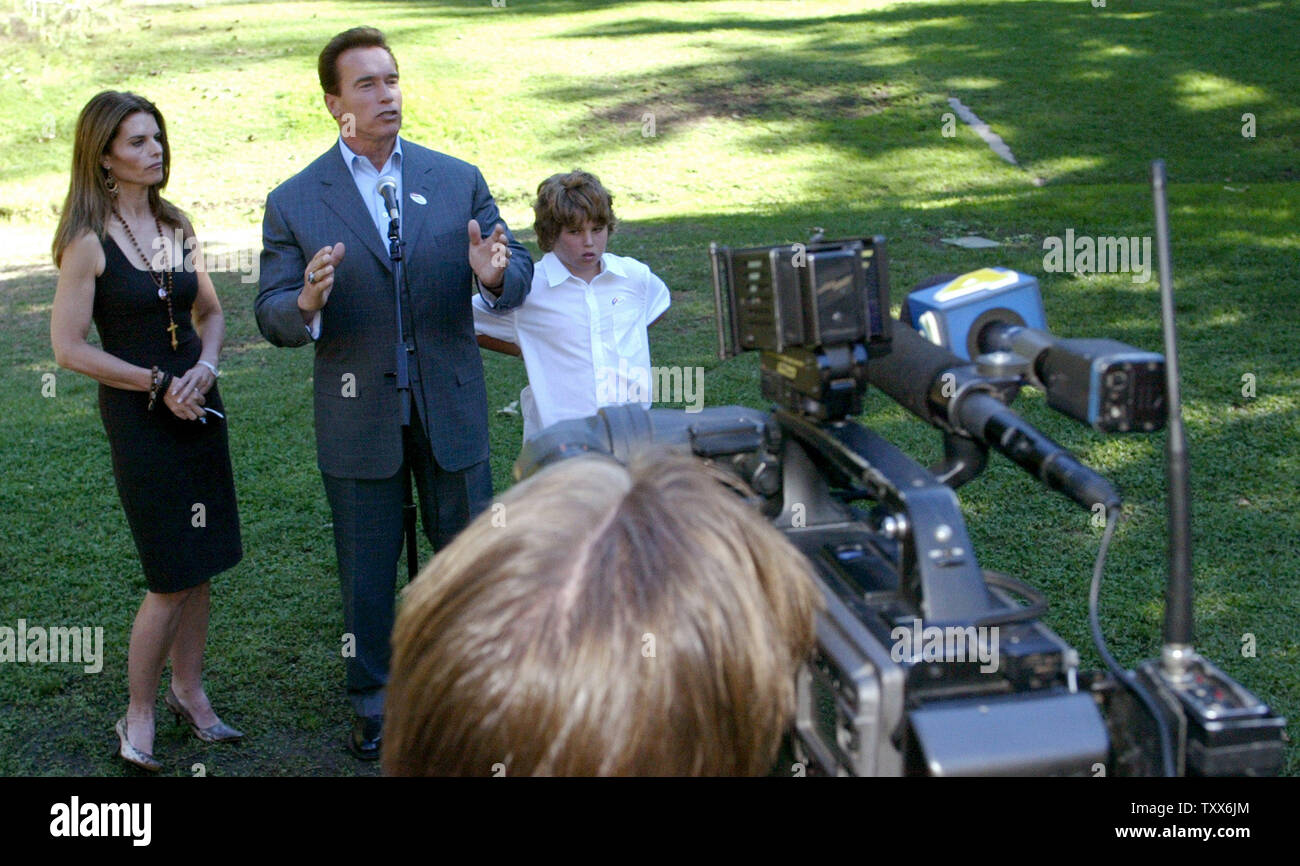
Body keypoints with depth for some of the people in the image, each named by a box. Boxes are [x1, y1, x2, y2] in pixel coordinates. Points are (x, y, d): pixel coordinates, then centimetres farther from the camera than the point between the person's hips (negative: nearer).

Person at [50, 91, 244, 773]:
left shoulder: (176, 226, 7)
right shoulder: (90, 242, -11)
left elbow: (210, 313, 14)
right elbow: (68, 347, -13)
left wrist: (203, 370, -5)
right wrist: (158, 383, -13)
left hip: (196, 404, 6)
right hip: (137, 415, -6)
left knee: (200, 565, 10)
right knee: (172, 577, -3)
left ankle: (188, 690, 26)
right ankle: (138, 717, 14)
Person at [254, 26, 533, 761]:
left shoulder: (458, 179, 1)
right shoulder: (294, 202, -4)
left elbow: (520, 273, 0)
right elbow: (272, 315, -6)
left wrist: (496, 275, -24)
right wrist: (307, 305, -30)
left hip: (451, 409, 1)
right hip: (358, 418, -1)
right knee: (366, 569, 13)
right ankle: (374, 701, 34)